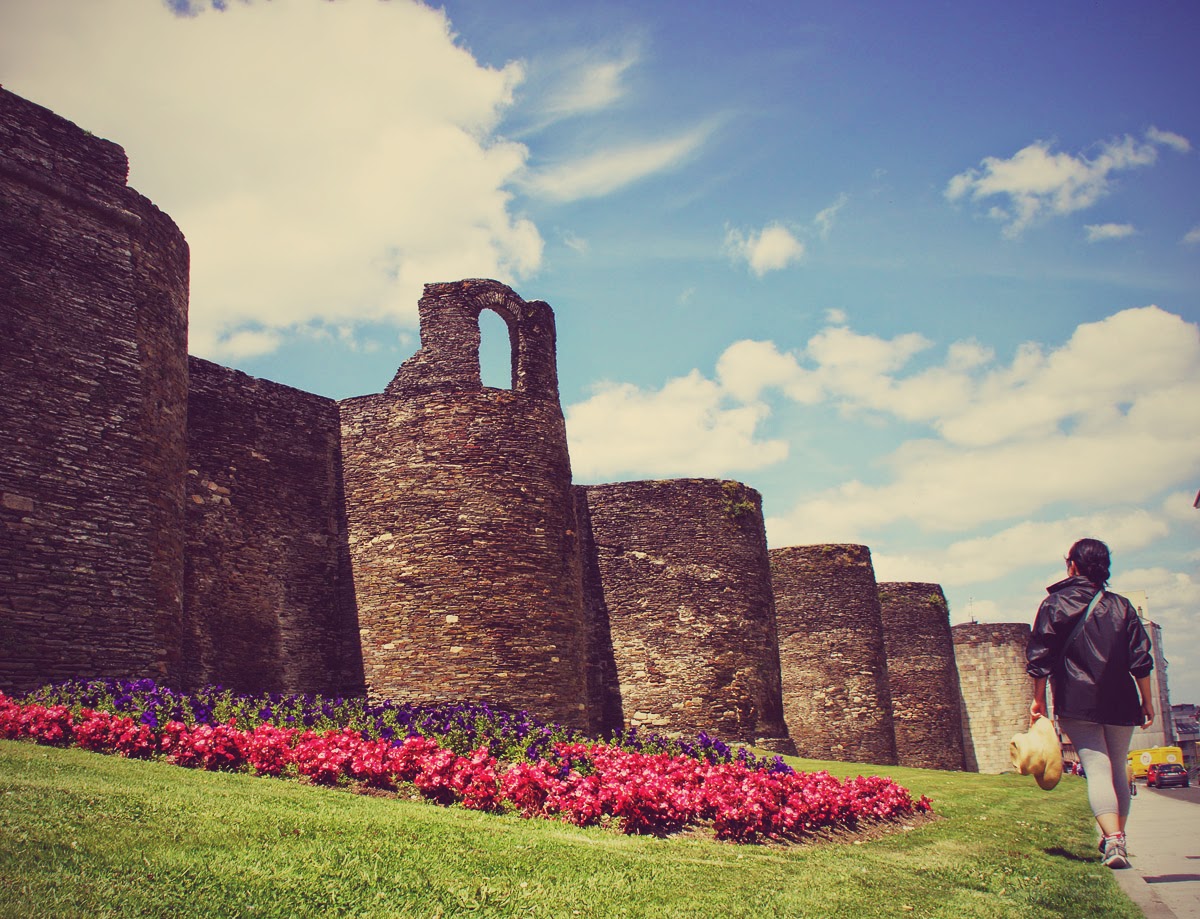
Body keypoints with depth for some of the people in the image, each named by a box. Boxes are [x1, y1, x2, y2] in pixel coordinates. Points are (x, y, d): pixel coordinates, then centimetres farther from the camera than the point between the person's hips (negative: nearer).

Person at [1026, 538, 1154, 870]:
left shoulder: (1055, 604, 1)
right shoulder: (1121, 606, 8)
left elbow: (1039, 656, -3)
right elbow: (1141, 660, 5)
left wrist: (1039, 700, 3)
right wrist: (1147, 701, 12)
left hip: (1077, 704, -3)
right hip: (1120, 704, 3)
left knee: (1097, 769, -9)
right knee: (1118, 771, 17)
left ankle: (1113, 840, -27)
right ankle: (1117, 837, 26)